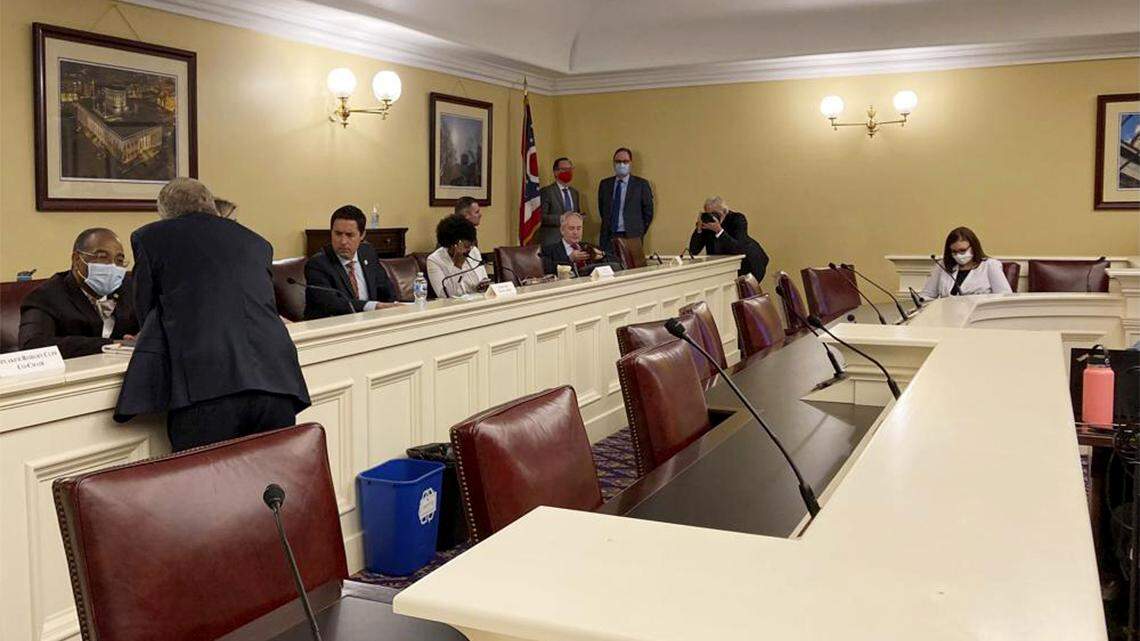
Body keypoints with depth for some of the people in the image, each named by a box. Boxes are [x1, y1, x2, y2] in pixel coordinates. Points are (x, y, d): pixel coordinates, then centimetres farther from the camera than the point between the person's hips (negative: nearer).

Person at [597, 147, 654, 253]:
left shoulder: (641, 184, -1)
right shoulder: (604, 184, 9)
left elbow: (648, 212, 4)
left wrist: (639, 232, 5)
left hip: (632, 237, -2)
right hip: (608, 237, 3)